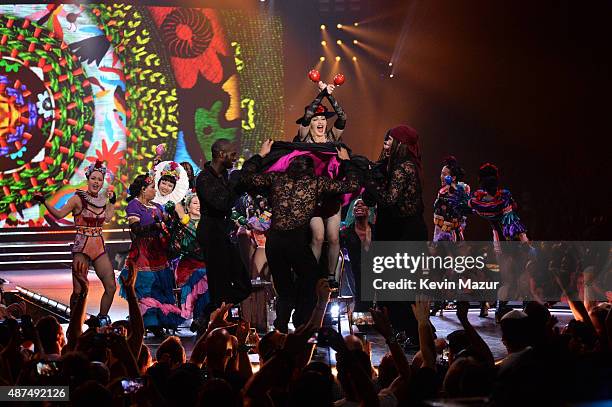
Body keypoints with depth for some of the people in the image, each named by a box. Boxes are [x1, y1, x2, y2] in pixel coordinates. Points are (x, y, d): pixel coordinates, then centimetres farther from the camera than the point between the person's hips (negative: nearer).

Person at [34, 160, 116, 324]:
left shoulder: (102, 200, 10)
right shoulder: (78, 199, -5)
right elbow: (59, 214, -7)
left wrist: (112, 201, 20)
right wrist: (44, 202, -18)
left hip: (99, 247, 5)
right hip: (82, 248, -5)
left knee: (111, 287, 1)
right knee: (79, 291, -8)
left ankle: (102, 319, 19)